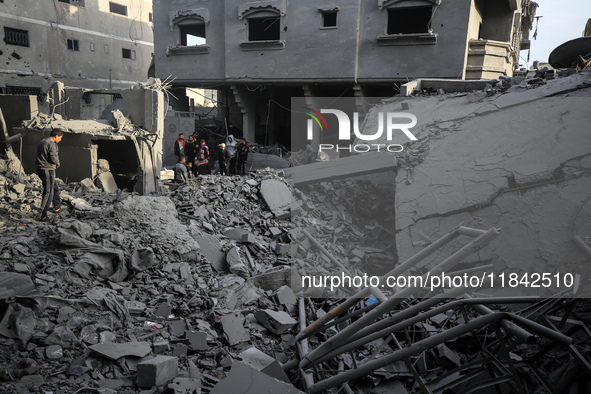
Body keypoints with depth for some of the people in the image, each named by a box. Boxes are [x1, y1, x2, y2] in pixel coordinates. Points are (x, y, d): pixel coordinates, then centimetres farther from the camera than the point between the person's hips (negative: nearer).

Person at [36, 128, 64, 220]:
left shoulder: (42, 142, 14)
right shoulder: (52, 144, -16)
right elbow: (54, 159, -22)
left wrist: (56, 162, 8)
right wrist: (57, 162, 1)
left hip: (40, 169, 10)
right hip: (47, 170, -10)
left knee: (55, 188, 24)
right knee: (48, 192, -3)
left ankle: (57, 207, 38)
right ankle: (43, 215, 0)